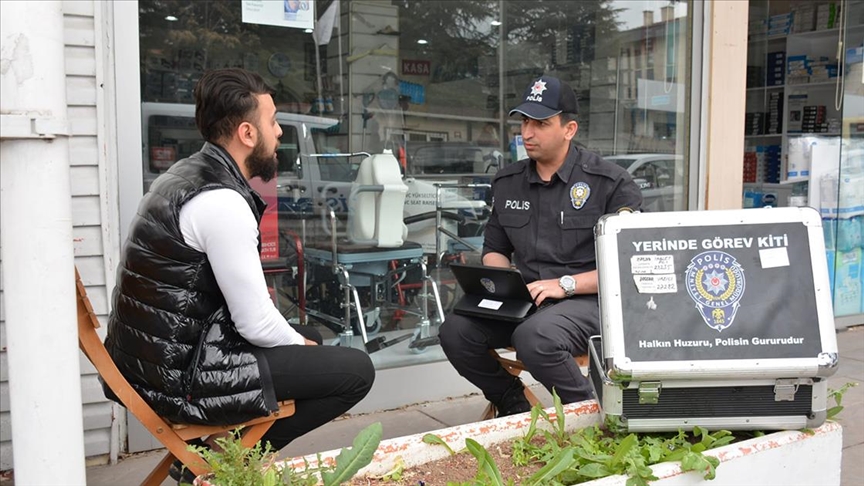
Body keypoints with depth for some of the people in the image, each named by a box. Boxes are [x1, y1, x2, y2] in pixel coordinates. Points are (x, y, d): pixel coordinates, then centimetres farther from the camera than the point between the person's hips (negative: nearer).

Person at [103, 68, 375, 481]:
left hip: (156, 356, 10)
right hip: (180, 376, -10)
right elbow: (256, 323, -18)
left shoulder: (190, 174, 8)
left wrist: (301, 341, 12)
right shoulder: (221, 201, -22)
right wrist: (300, 345, 2)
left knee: (310, 337, 23)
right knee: (355, 369, -7)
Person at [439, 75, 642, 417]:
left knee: (534, 338, -36)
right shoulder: (507, 182, 14)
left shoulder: (611, 183, -3)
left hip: (587, 299, -5)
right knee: (455, 331, -20)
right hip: (522, 298, 5)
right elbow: (494, 248, 23)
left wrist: (566, 284, -16)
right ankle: (512, 403, 7)